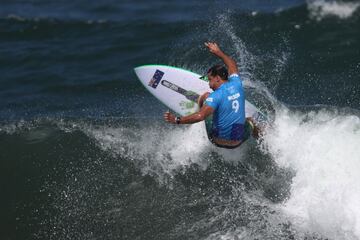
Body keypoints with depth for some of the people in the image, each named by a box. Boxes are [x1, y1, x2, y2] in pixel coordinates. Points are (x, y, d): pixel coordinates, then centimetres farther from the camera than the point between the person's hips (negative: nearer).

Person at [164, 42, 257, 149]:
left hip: (220, 141, -4)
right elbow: (232, 66, 20)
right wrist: (218, 52, 31)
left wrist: (177, 120, -26)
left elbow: (200, 116, -32)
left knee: (205, 96, 11)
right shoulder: (236, 84, -3)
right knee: (249, 121, 43)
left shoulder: (216, 96, -20)